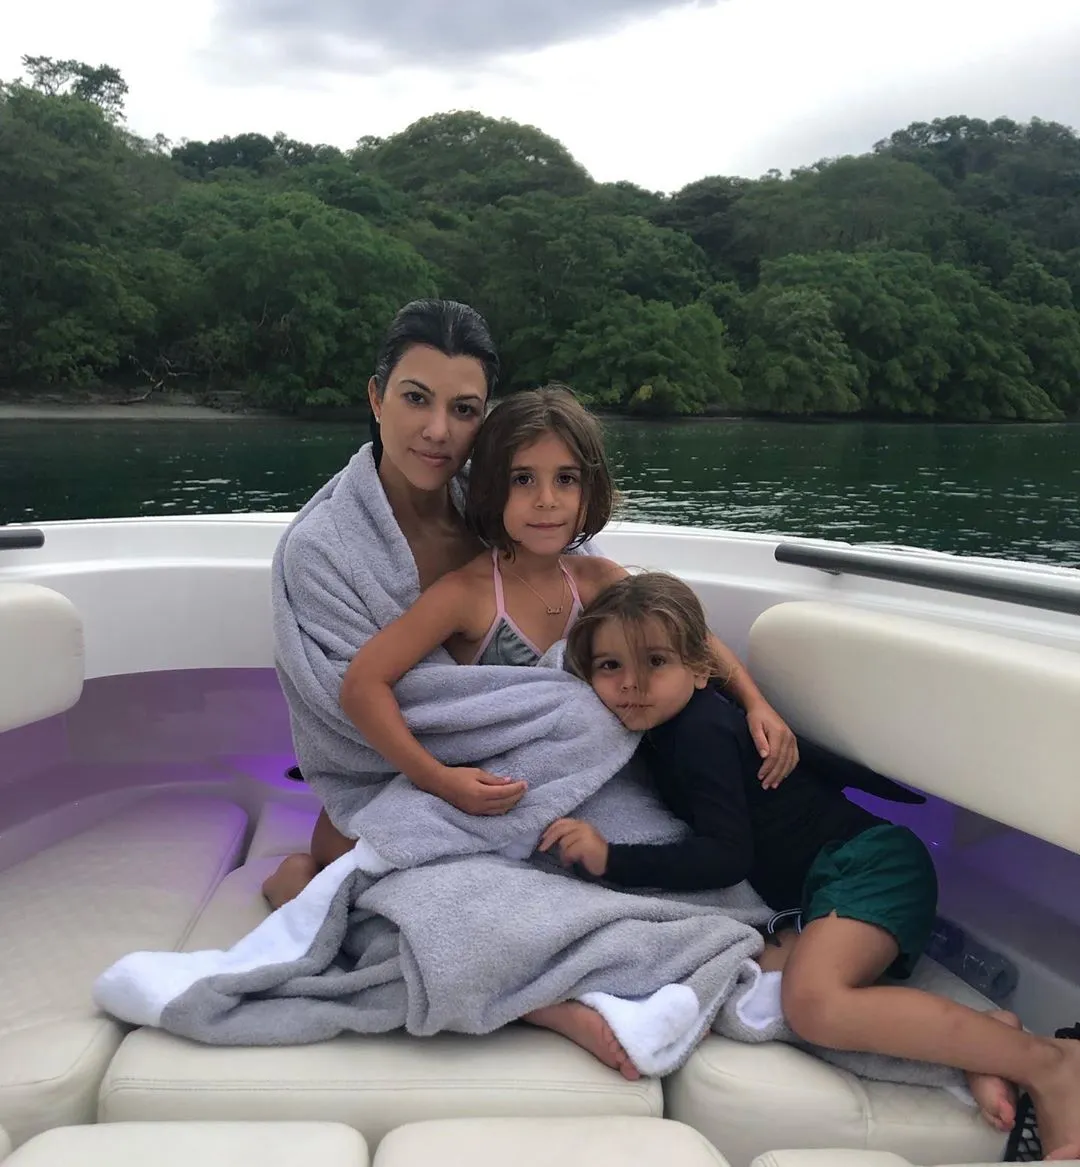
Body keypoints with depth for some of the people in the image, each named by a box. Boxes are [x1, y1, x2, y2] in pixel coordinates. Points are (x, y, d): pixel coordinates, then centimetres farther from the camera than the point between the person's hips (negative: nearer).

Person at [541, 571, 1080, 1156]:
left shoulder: (701, 730, -17)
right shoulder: (671, 725, 11)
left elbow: (726, 855, -23)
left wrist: (612, 859, -26)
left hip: (867, 860, -10)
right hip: (817, 887, 10)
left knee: (812, 1002, -30)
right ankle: (974, 1034, -11)